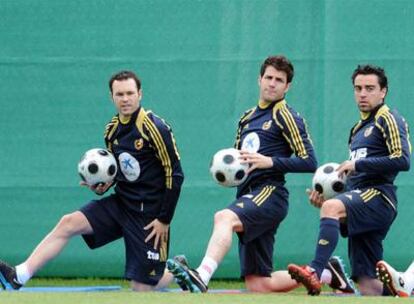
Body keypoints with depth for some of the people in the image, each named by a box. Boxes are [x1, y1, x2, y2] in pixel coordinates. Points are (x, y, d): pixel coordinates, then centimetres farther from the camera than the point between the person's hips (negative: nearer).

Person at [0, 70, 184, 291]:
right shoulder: (112, 129, 5)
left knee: (141, 288, -6)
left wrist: (164, 220, -15)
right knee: (68, 223, -12)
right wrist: (103, 186, -2)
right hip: (120, 204, 6)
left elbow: (175, 175, -13)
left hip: (149, 214, -6)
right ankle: (18, 277, -17)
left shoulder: (155, 128, -15)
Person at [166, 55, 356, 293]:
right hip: (248, 194, 8)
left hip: (270, 192, -8)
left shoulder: (287, 117, 1)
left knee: (224, 218, -38)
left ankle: (201, 278, -60)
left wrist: (269, 162, -19)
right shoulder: (247, 118, 24)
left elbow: (309, 162, -8)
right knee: (258, 285, 4)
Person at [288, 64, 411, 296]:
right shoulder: (359, 128, 27)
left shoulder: (389, 119, 0)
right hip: (361, 197, 9)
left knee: (332, 208, -37)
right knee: (368, 284, 3)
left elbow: (403, 161, -15)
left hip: (378, 196, -9)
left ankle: (315, 272, -52)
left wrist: (357, 164, -15)